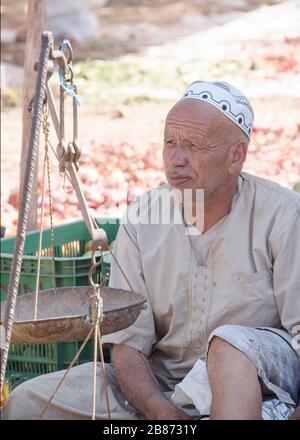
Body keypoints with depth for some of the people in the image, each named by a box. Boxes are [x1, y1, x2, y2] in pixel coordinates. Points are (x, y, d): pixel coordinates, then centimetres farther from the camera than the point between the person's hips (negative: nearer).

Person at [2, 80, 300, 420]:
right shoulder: (140, 220, -1)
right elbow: (127, 343, -3)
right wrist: (163, 412, -22)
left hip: (263, 379, -4)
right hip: (160, 382, 4)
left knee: (231, 343, -40)